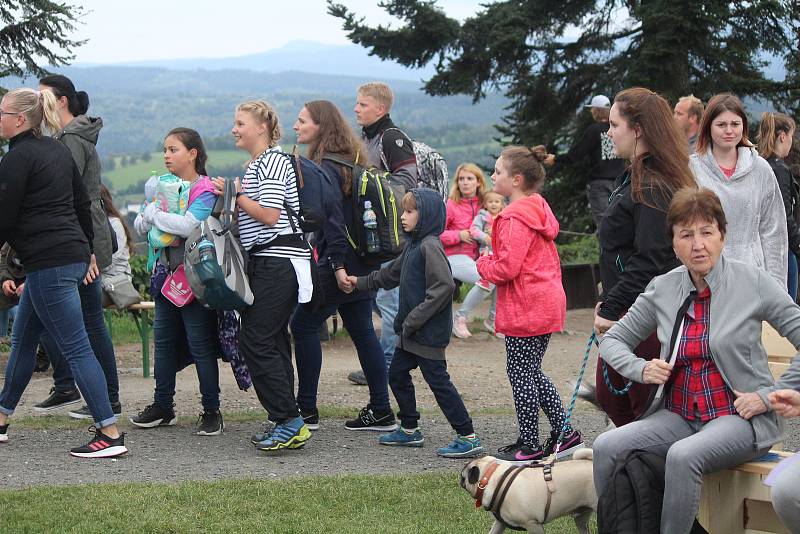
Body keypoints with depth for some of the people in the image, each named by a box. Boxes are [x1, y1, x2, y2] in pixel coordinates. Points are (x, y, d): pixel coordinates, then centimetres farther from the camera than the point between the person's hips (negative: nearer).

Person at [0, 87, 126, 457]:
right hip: (74, 254, 10)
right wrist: (87, 250, 25)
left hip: (48, 263, -10)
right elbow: (83, 203, 19)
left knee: (75, 349, -9)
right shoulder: (58, 150, 14)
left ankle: (110, 434, -10)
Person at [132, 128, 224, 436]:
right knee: (163, 341, 11)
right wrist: (150, 215, -12)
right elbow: (140, 226, 10)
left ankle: (212, 411, 4)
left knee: (200, 345, -3)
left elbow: (188, 225, -25)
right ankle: (162, 406, 21)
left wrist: (153, 214, -12)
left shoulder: (206, 191, -9)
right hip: (167, 274, 7)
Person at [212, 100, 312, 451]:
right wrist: (234, 200, 13)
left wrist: (236, 196, -9)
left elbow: (270, 215, -19)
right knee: (273, 340, 11)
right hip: (268, 261, 11)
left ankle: (289, 422, -11)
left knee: (256, 341, -11)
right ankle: (285, 423, 15)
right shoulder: (257, 164, 21)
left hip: (277, 261, -11)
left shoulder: (272, 162, -11)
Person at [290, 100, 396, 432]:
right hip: (361, 263, 9)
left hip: (338, 263, -9)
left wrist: (338, 265, -25)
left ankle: (306, 410, 3)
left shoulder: (325, 167, -14)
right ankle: (381, 411, 12)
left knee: (303, 325, 0)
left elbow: (333, 218, -21)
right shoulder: (348, 162, 15)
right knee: (362, 331, 11)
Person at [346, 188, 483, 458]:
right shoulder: (413, 245, 13)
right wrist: (361, 282, 35)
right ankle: (409, 430, 29)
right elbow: (392, 273, 30)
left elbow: (444, 286, -26)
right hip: (410, 331, 10)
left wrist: (414, 319, -23)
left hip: (429, 332, -10)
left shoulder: (430, 246, -18)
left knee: (438, 381, -7)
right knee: (397, 375, 16)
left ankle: (468, 437, -3)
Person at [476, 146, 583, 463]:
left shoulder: (516, 219, -18)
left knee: (521, 375, 0)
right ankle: (564, 432, 20)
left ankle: (529, 446, 6)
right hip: (545, 304, 10)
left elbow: (507, 268, -24)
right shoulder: (537, 210, 13)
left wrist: (483, 264, -3)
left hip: (525, 311, -10)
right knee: (532, 373, 19)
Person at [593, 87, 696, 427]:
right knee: (609, 394, 17)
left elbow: (650, 260, -24)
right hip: (627, 311, 10)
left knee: (645, 405, -2)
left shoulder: (652, 186, -18)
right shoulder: (636, 177, 14)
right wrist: (611, 303, 15)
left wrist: (612, 308, -21)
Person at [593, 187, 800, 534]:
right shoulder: (662, 290, 5)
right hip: (679, 415, 4)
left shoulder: (751, 282, -5)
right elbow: (612, 340, 15)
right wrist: (642, 369, -4)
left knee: (683, 455, -34)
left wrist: (769, 395, -10)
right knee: (606, 446, -20)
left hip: (738, 417, -4)